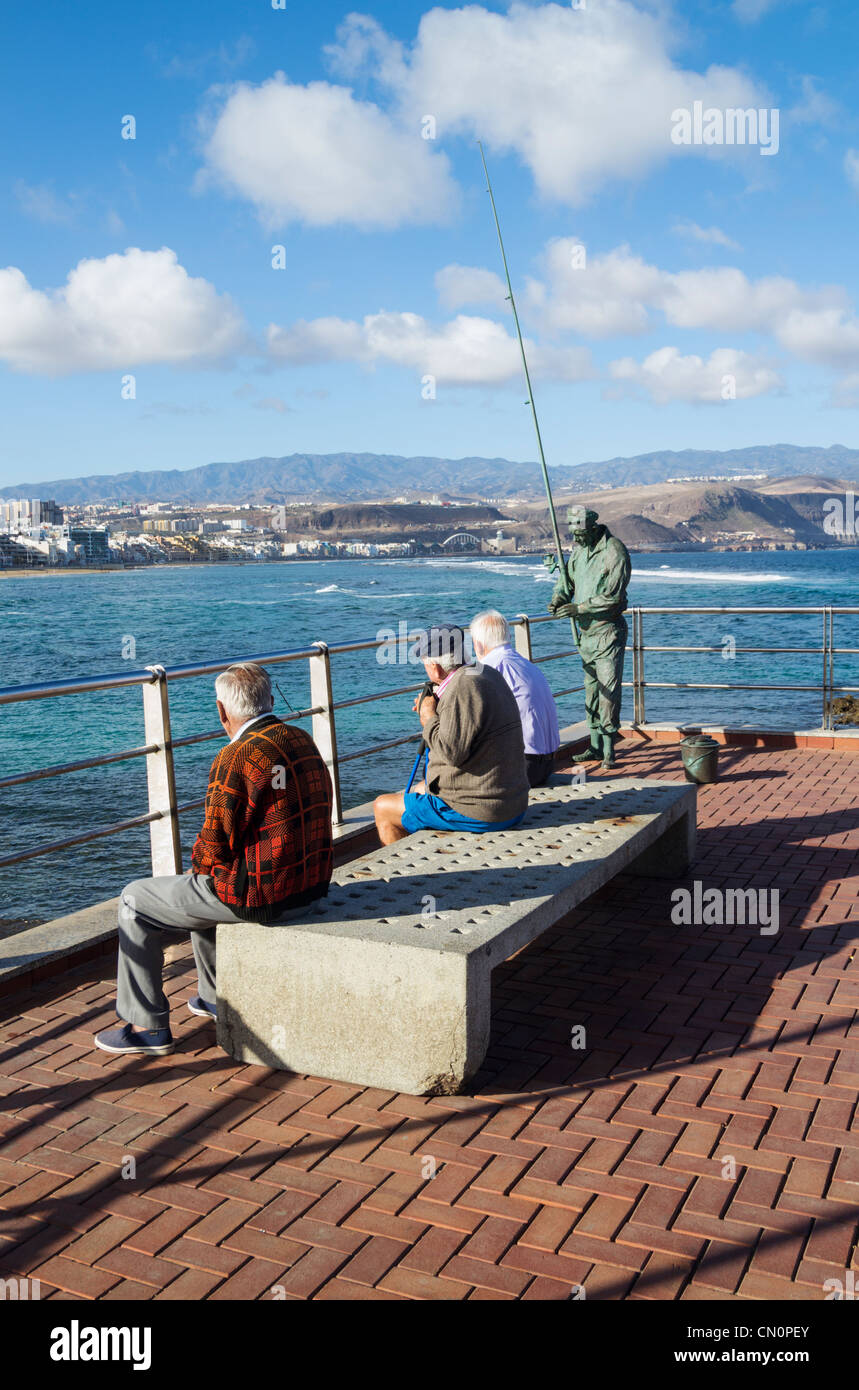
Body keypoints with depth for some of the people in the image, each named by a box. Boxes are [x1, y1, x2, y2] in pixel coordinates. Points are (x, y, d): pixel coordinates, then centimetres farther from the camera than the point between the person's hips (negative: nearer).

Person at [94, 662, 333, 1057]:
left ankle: (148, 1027, 17)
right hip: (312, 883, 9)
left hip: (259, 894, -9)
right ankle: (219, 996, 42)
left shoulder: (236, 758, -21)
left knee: (136, 901, 10)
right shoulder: (303, 740, 5)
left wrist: (198, 866, 6)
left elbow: (216, 843, -19)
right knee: (200, 884, 34)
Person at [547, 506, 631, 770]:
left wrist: (579, 608, -21)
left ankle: (608, 749, -3)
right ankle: (596, 746, 18)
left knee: (609, 688, -8)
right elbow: (567, 580, 16)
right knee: (591, 688, 11)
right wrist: (558, 599, -6)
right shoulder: (579, 549, 10)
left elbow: (613, 597, -19)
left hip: (608, 631, -7)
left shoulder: (615, 552, -14)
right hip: (586, 630, 7)